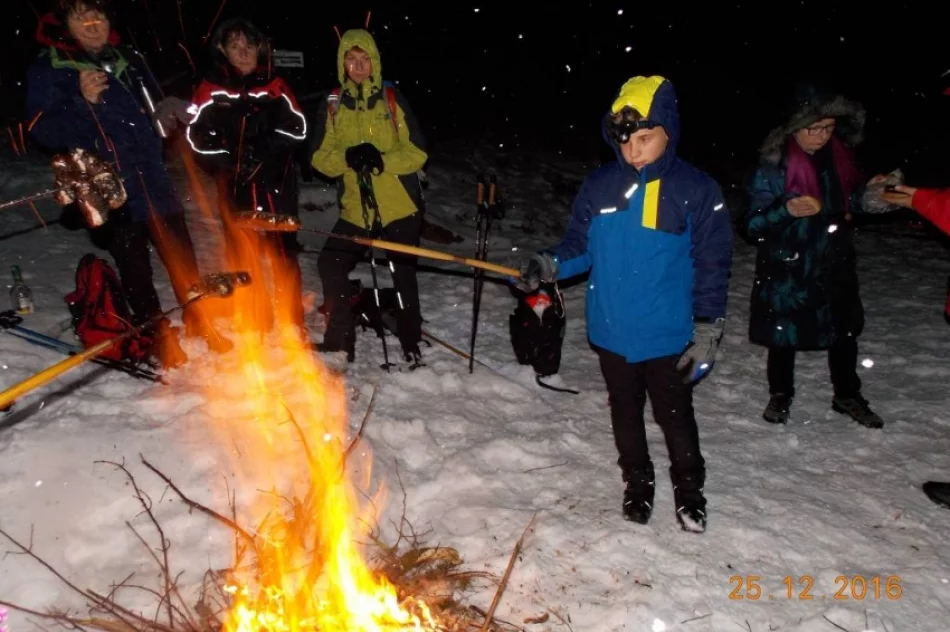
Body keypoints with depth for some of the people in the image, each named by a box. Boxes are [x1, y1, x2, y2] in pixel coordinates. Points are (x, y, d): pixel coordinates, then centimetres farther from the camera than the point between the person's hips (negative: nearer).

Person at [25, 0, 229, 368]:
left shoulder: (128, 61, 13)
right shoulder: (47, 69, 0)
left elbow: (153, 113, 26)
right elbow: (43, 131, -7)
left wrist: (166, 113, 2)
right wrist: (82, 103, -21)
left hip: (153, 178, 4)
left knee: (181, 256, 8)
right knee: (133, 264, 3)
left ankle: (198, 321, 25)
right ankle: (157, 333, 19)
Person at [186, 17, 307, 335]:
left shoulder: (275, 85, 8)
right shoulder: (211, 89, 6)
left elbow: (296, 129, 0)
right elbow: (197, 136, 0)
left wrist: (263, 148, -14)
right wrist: (229, 159, -13)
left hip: (276, 184, 0)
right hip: (235, 188, 0)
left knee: (284, 254, 2)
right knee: (242, 258, 4)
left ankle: (294, 326, 11)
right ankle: (253, 326, 16)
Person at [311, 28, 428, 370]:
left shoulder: (392, 99, -2)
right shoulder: (333, 104, 5)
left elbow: (417, 153, -6)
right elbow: (321, 158, 0)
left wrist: (382, 160, -24)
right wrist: (347, 157, -21)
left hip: (401, 208, -2)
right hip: (356, 209, 3)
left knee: (404, 275, 3)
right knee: (330, 264, -6)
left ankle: (411, 347, 20)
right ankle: (339, 344, 9)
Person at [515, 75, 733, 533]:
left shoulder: (698, 191, -11)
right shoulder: (599, 187, -4)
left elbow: (712, 268, -7)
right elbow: (579, 247, 4)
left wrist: (707, 332, -9)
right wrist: (548, 266, -16)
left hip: (667, 336, -3)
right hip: (611, 332, 3)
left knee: (675, 417, 12)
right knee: (625, 414, 19)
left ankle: (689, 490, 37)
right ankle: (637, 484, 41)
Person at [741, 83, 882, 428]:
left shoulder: (839, 157, 0)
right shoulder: (772, 165, -16)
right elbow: (752, 224, -18)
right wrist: (786, 210, -33)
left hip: (834, 264, 5)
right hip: (786, 270, -4)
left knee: (845, 330, 15)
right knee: (784, 334, 9)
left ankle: (847, 395, 35)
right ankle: (780, 394, 31)